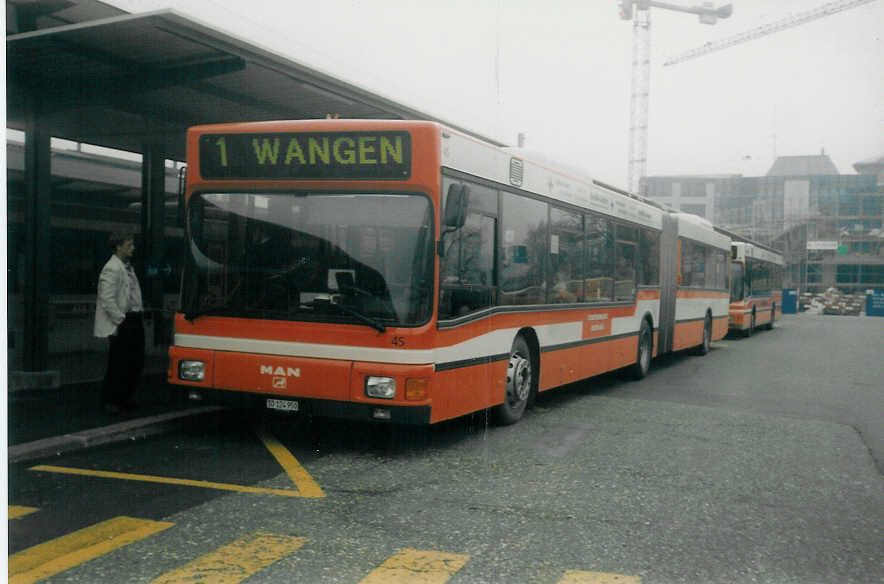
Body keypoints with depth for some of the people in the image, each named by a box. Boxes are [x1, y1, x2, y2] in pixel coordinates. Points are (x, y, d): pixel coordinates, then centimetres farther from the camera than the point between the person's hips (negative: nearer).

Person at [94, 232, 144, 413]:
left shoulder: (128, 266, 17)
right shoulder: (111, 269, -12)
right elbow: (107, 299, -17)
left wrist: (138, 313, 11)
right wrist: (121, 320, -16)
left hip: (134, 320, 9)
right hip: (122, 324, -9)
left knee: (136, 362, 12)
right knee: (118, 364, -3)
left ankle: (127, 398, 24)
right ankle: (109, 401, 9)